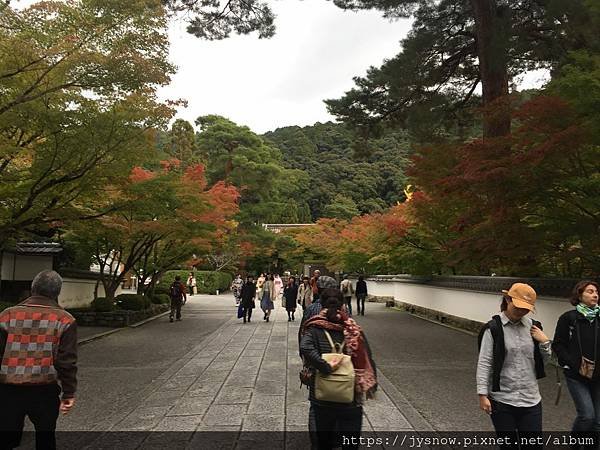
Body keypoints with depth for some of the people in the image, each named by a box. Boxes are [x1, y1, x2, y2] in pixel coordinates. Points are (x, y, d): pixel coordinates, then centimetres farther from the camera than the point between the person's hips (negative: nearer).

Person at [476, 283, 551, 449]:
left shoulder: (533, 326, 3)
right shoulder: (493, 328, -10)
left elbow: (543, 360, 13)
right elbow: (484, 363, -9)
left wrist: (545, 342, -5)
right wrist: (483, 395, -12)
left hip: (531, 399, 4)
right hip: (502, 400, -3)